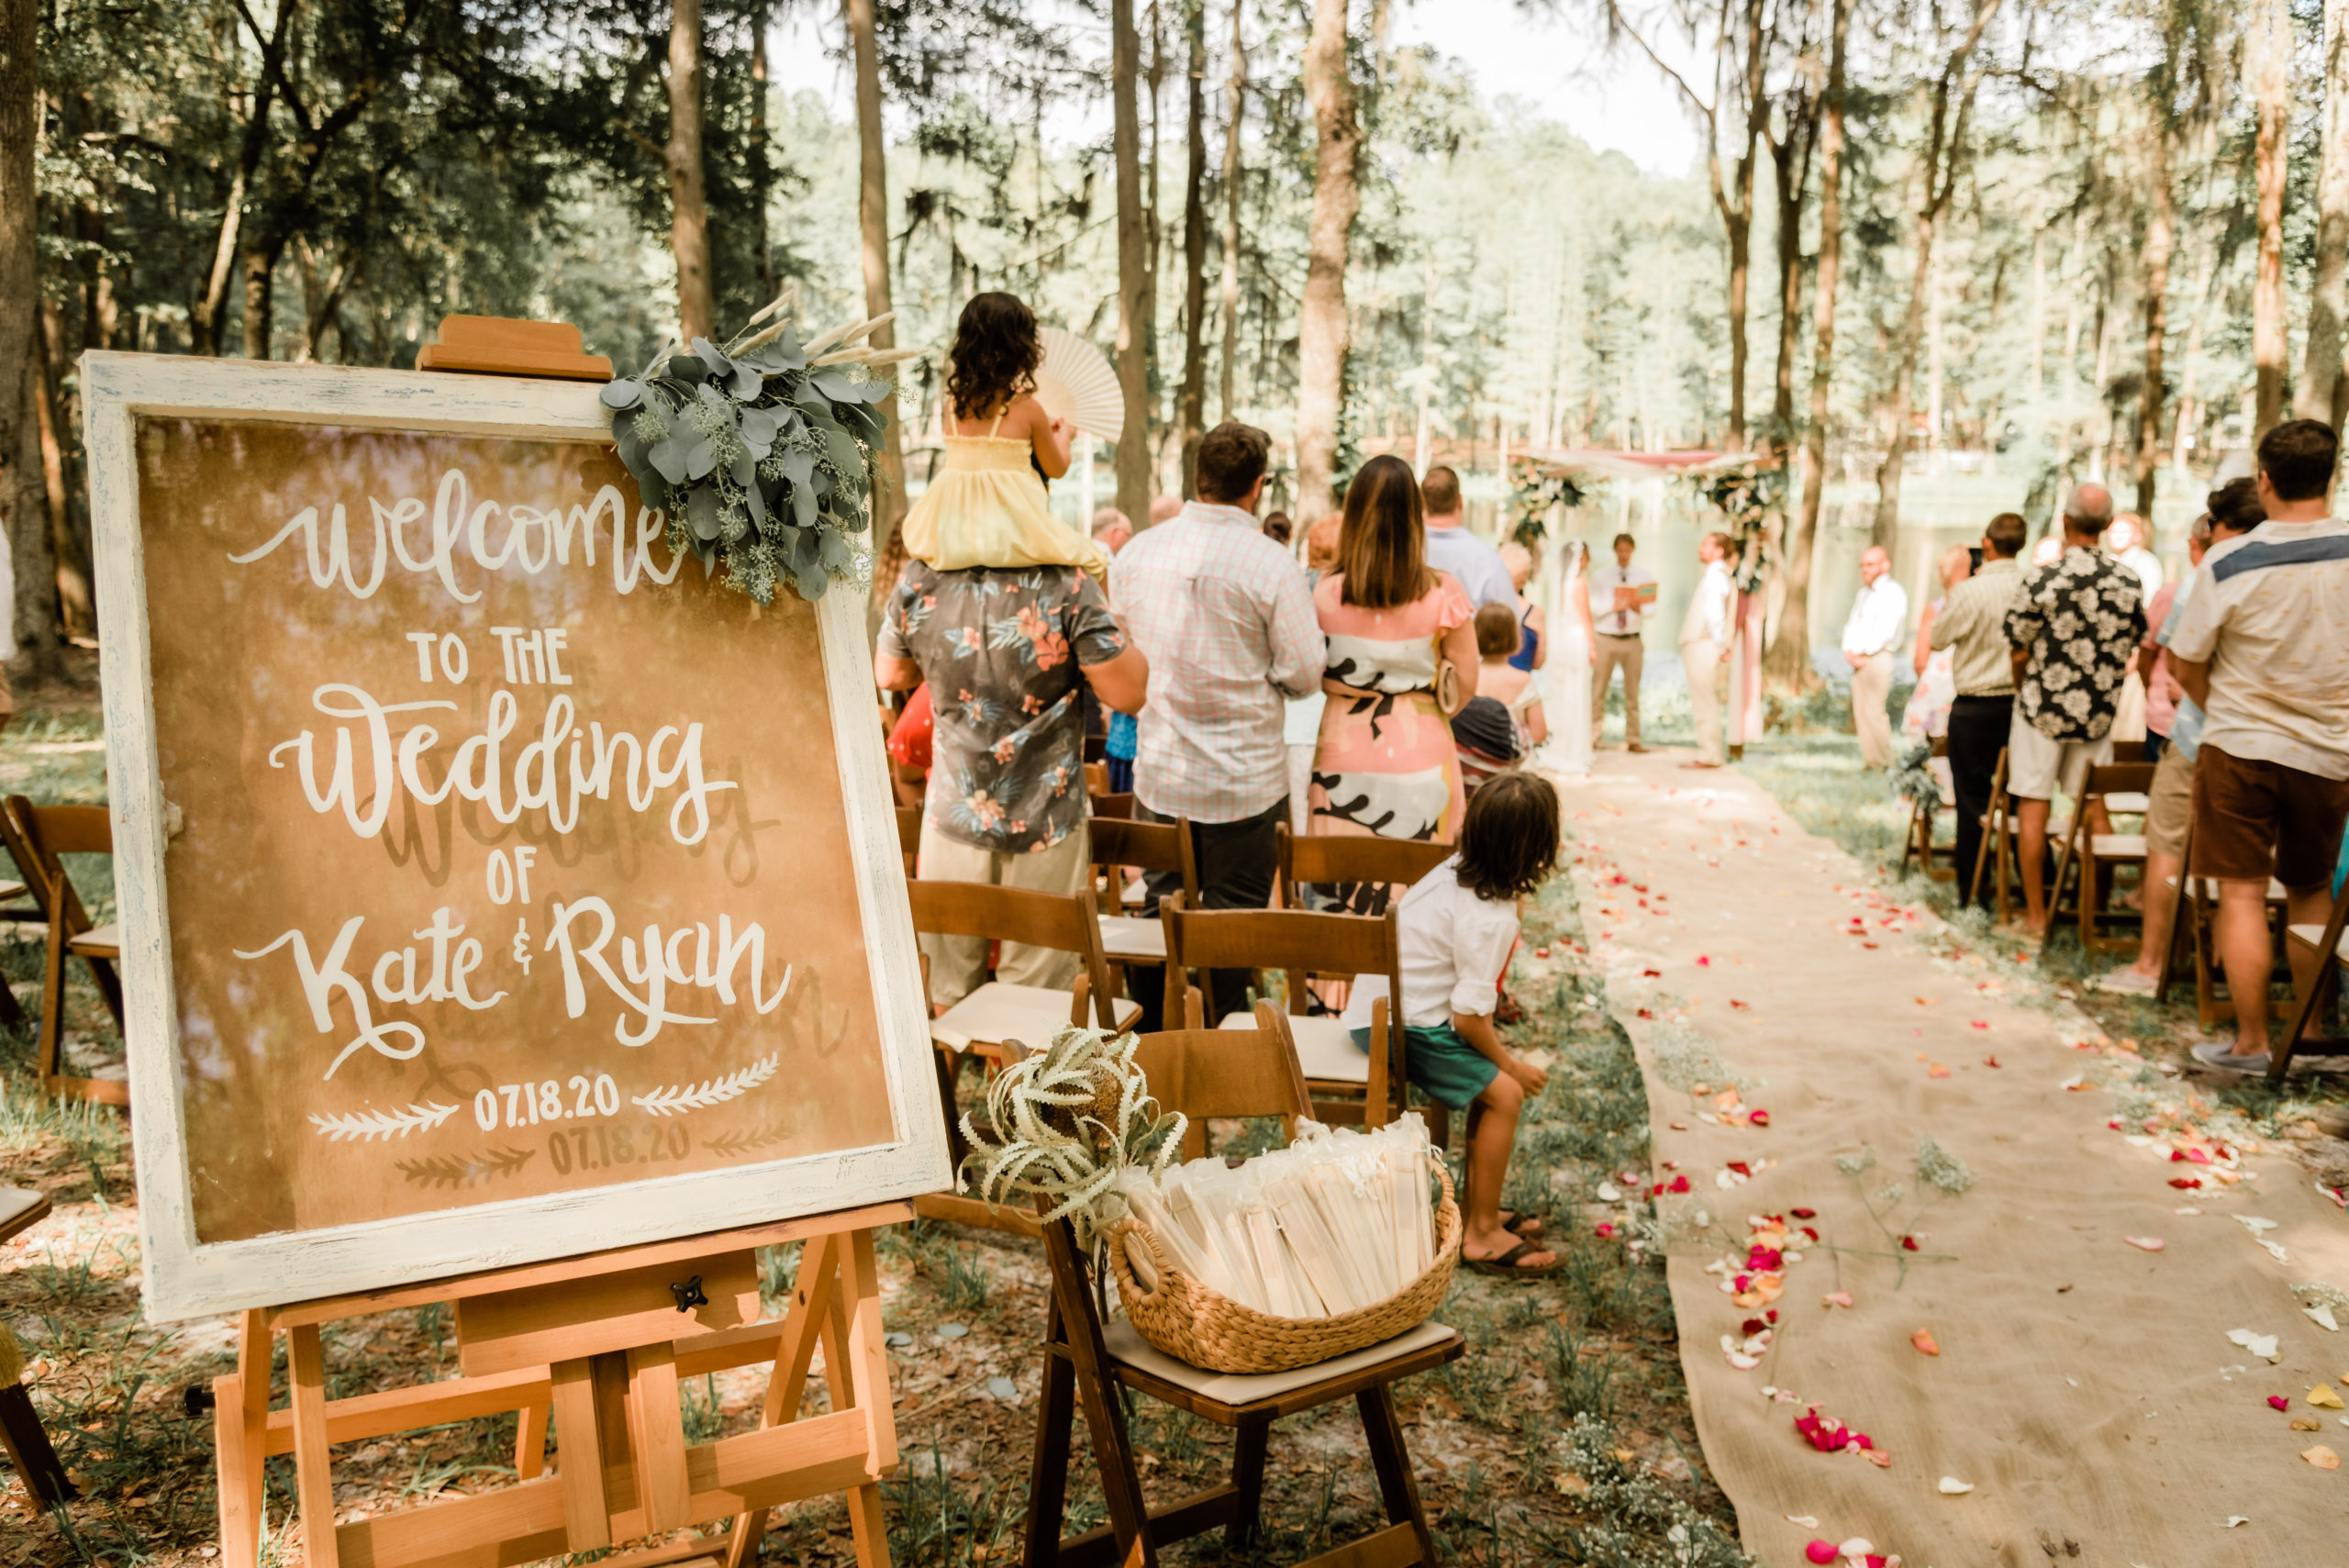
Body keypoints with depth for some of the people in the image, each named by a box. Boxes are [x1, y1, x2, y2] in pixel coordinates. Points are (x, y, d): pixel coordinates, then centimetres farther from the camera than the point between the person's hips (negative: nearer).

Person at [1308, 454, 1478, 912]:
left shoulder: (1326, 592, -6)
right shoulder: (1442, 593, -8)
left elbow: (1314, 677, 2)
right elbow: (1465, 683, -2)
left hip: (1344, 751, 1)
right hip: (1421, 755, -1)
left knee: (1342, 894, 6)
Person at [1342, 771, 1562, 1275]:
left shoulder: (1456, 870, 0)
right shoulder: (1491, 920, -25)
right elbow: (1468, 1016, -23)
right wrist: (1512, 1064, -4)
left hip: (1378, 1001, 10)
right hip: (1399, 1028, -10)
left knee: (1493, 1075, 13)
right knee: (1505, 1092, -11)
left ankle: (1475, 1205, 21)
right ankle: (1481, 1234, -1)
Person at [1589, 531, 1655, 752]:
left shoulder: (1645, 576, 7)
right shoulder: (1600, 576, 5)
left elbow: (1651, 610, 1)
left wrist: (1639, 608, -20)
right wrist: (1614, 606, -18)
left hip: (1632, 640, 1)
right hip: (1605, 637, -1)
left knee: (1632, 692, 4)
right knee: (1598, 690, -1)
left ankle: (1633, 740, 9)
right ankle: (1592, 737, 4)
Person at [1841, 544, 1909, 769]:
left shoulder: (1894, 593, -6)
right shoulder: (1864, 592, 20)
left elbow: (1885, 631, -15)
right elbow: (1852, 623, 18)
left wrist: (1862, 652, -11)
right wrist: (1849, 651, 2)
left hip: (1877, 657, -8)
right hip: (1858, 659, 8)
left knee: (1872, 711, -11)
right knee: (1859, 711, 5)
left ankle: (1883, 763, -4)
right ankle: (1869, 759, 9)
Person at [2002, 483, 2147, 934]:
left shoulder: (2042, 579, -15)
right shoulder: (2129, 582, -3)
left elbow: (2018, 652, -8)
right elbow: (2132, 647, 8)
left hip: (2043, 708, -4)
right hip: (2099, 712, 4)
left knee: (2033, 808, 3)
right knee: (2096, 809, 14)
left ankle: (2036, 913, 5)